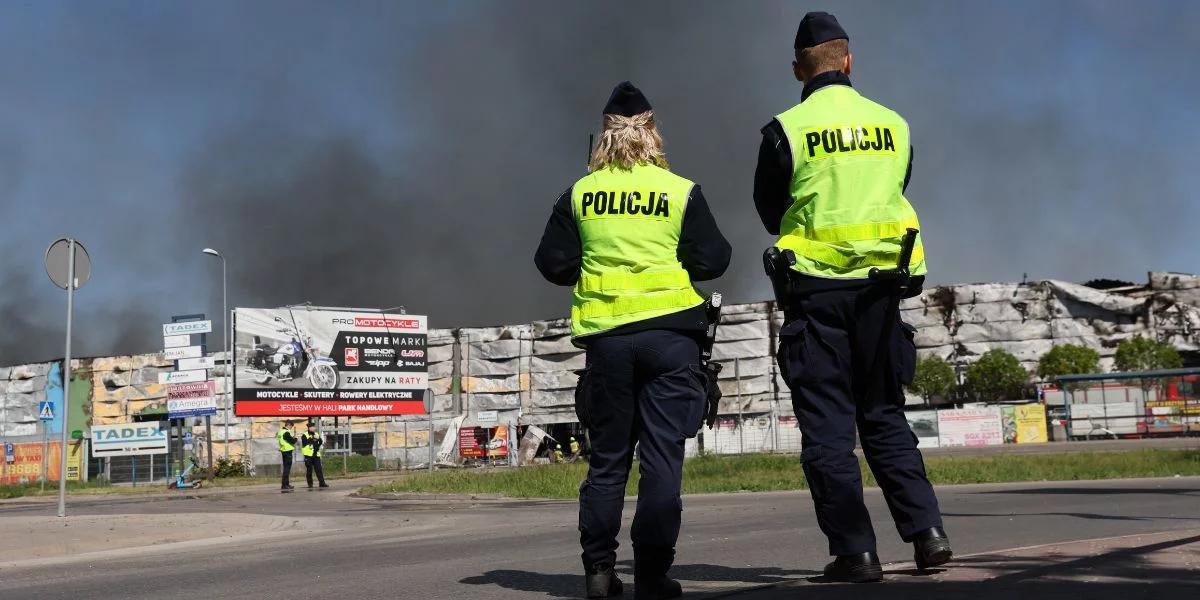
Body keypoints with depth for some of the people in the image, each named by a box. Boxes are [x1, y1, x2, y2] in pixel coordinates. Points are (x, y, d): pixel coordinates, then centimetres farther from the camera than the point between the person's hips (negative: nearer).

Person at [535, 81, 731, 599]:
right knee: (662, 456, 2)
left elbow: (552, 262, 4)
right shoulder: (681, 192, -2)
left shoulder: (579, 194, 3)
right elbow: (711, 261, -1)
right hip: (670, 332, -2)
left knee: (607, 458, 12)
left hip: (606, 336, 2)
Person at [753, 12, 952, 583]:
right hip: (880, 288, 4)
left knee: (827, 424, 2)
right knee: (885, 416, 15)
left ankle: (855, 551, 1)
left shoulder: (786, 129, -5)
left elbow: (769, 207, 6)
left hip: (815, 287, -3)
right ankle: (926, 530, 7)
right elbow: (894, 198, 14)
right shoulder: (893, 125, 5)